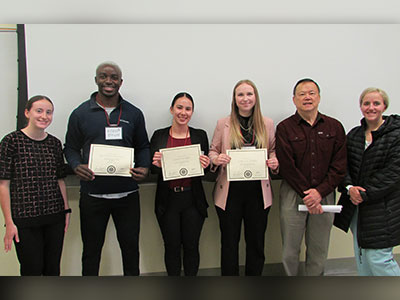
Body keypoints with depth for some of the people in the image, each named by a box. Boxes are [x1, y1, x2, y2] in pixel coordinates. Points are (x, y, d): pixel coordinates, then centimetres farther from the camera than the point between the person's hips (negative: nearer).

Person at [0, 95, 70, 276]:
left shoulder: (55, 143, 8)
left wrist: (66, 210, 10)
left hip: (55, 216, 4)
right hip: (25, 220, -4)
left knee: (53, 269, 11)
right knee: (32, 270, 3)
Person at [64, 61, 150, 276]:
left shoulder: (134, 113, 6)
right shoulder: (80, 113, 3)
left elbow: (143, 146, 12)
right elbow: (71, 148, 7)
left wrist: (144, 168, -7)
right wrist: (77, 166, -14)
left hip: (127, 194, 1)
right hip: (92, 194, -1)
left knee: (130, 246, 13)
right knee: (91, 249, 12)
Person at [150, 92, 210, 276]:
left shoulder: (200, 135, 5)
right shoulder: (159, 136, 2)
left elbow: (206, 167, 9)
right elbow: (151, 169, 4)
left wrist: (206, 165, -14)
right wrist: (157, 164, -18)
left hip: (193, 200, 1)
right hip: (167, 200, 0)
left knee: (191, 246, 8)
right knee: (172, 247, 8)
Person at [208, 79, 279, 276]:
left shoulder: (267, 124, 6)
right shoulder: (223, 124, 3)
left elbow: (273, 150, 12)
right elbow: (212, 151, 7)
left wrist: (274, 162, -9)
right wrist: (216, 159, -15)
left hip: (258, 191, 1)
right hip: (230, 192, -1)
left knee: (256, 241, 12)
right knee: (229, 241, 9)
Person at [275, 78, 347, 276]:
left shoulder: (334, 127, 7)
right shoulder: (284, 128, 0)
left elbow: (339, 166, 1)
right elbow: (286, 166, -7)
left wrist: (319, 191, -10)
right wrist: (306, 193, -13)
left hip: (324, 195, 2)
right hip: (293, 195, -2)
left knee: (319, 250, 11)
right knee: (290, 250, 4)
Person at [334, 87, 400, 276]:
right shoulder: (354, 135, 10)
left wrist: (365, 193, -17)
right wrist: (349, 187, -12)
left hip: (382, 208, -6)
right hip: (356, 206, 6)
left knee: (378, 258, -4)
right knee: (361, 257, 14)